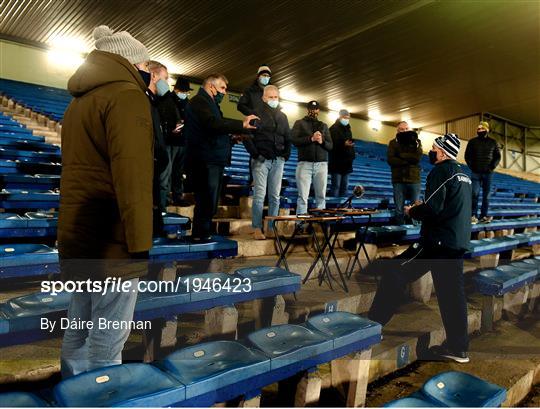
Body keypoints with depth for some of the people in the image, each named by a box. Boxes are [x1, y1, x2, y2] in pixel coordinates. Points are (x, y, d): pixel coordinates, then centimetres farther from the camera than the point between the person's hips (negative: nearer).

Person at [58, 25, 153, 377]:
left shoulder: (80, 99, 19)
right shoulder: (126, 95, -10)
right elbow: (133, 175, -21)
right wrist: (140, 243, -20)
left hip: (77, 235, 10)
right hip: (110, 242, -9)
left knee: (79, 331, 18)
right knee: (107, 343, 0)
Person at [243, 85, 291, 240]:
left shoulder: (283, 117, 17)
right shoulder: (257, 114, 2)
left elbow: (288, 138, 22)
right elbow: (247, 137, -4)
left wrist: (286, 155, 9)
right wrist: (255, 154, -10)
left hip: (278, 161, 5)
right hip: (261, 160, -4)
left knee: (275, 196, 4)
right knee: (260, 195, -8)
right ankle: (257, 229, -4)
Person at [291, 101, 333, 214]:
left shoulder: (323, 126, 21)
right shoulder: (300, 123, 12)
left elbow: (330, 146, 14)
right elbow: (294, 140, -3)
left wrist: (322, 141, -7)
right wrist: (311, 139, -13)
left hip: (322, 164, 3)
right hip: (305, 163, -3)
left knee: (321, 196, -1)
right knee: (303, 196, -9)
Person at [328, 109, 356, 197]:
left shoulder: (348, 129, 21)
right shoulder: (334, 129, -4)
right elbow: (332, 144, -16)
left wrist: (352, 154, 15)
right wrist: (343, 144, -31)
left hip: (347, 163, 8)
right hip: (337, 163, -8)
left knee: (345, 186, 7)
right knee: (336, 185, -8)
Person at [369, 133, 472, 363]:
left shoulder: (441, 171, -10)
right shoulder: (462, 173, 17)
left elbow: (433, 209, -20)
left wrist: (412, 211, -2)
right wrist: (423, 207, 17)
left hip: (438, 241, -9)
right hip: (458, 243, 9)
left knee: (394, 275, -3)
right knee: (451, 292, 11)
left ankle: (370, 326, 0)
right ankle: (457, 348, 17)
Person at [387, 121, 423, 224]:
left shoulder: (416, 142, 9)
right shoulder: (393, 143, 8)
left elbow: (418, 157, -8)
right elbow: (390, 160, -7)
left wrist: (400, 155, -8)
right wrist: (409, 160, -10)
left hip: (414, 178, 0)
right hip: (398, 179, 0)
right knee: (399, 210, 3)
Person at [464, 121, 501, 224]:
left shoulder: (493, 142, 7)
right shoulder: (472, 142, 5)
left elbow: (497, 156, 11)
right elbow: (467, 156, 7)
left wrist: (492, 167, -2)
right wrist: (472, 167, -3)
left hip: (488, 173, 1)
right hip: (476, 172, -1)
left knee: (486, 195, 3)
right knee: (475, 194, -7)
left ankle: (484, 215, 8)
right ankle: (473, 215, -5)